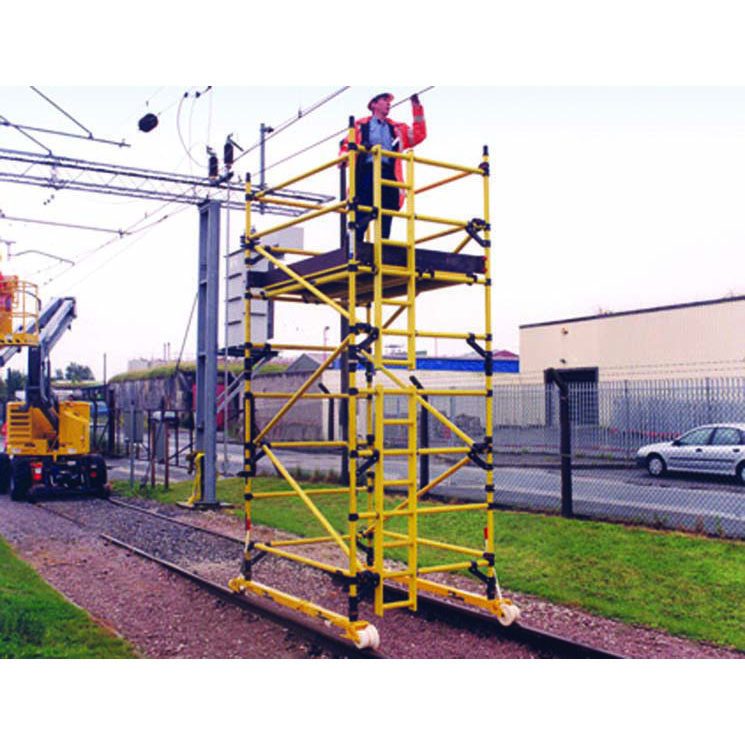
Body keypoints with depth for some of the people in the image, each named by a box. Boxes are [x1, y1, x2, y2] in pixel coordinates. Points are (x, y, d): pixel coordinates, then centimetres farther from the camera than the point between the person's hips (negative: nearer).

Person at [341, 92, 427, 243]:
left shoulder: (398, 129, 27)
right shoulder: (361, 125, 20)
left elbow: (418, 135, 16)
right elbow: (347, 145, 16)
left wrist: (417, 109, 11)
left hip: (388, 174, 3)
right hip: (367, 172, -3)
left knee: (385, 222, -2)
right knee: (360, 220, -12)